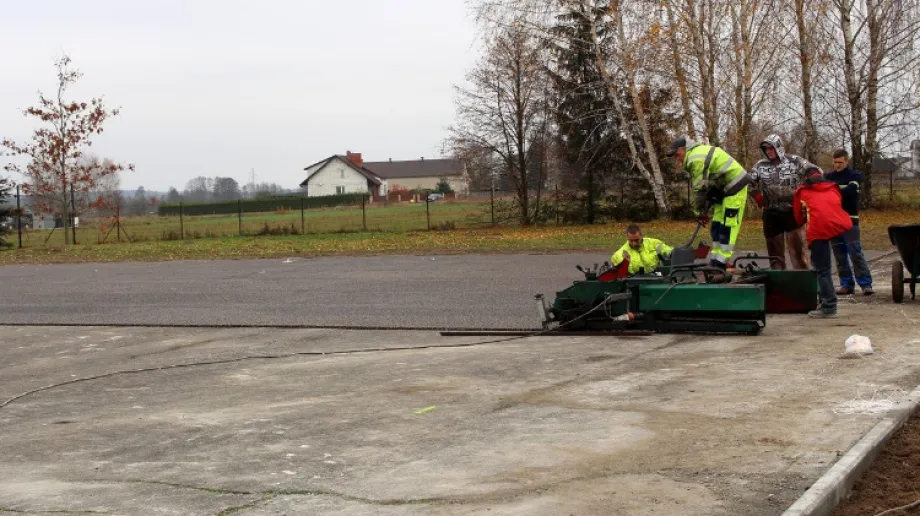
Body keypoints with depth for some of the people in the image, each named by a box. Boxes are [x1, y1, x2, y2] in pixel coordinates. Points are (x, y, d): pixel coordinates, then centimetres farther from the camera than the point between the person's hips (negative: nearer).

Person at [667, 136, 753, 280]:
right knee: (717, 228, 9)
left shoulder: (696, 159, -19)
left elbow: (701, 189, -17)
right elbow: (709, 187, 14)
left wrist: (700, 213, -6)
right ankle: (716, 264, 11)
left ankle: (720, 266, -15)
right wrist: (706, 211, 10)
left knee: (727, 228, -13)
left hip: (735, 188, -11)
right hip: (725, 189, 11)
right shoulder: (700, 152, 13)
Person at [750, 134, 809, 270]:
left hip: (792, 211, -3)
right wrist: (756, 195, 9)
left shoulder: (794, 161, -3)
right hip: (771, 213, 4)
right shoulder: (760, 165, 6)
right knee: (774, 250, 9)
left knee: (797, 249, -7)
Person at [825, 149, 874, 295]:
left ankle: (866, 284, -6)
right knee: (839, 254, 5)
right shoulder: (828, 176, 10)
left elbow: (850, 190, -18)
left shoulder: (855, 175, 0)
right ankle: (847, 284, 10)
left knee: (855, 252, -8)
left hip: (850, 219, -3)